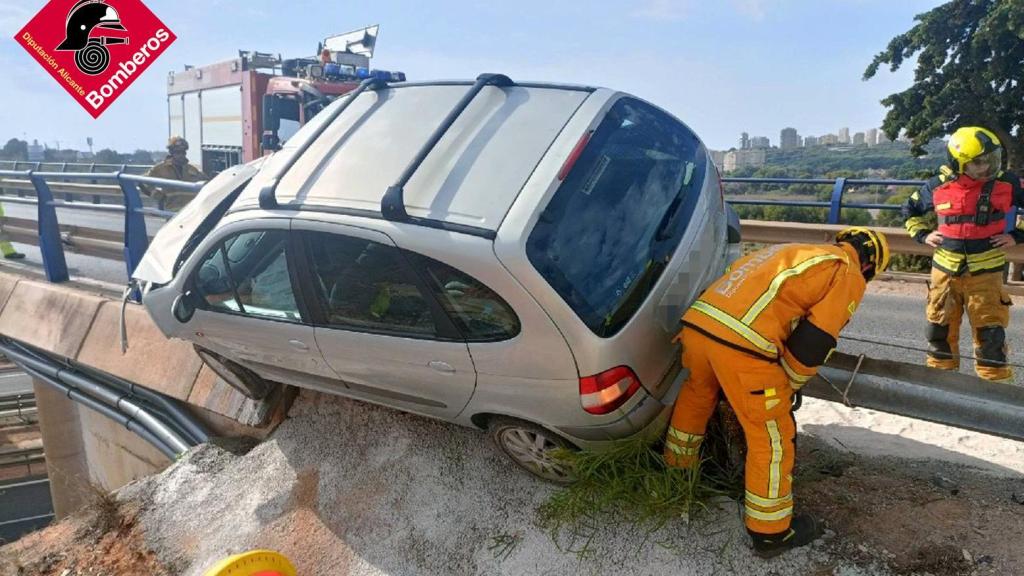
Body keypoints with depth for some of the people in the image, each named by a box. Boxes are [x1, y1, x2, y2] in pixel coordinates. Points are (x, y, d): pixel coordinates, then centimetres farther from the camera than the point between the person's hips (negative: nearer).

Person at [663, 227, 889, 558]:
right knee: (772, 439, 10)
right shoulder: (849, 276, 11)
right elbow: (814, 342, 0)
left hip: (696, 320, 8)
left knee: (697, 392, 35)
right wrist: (788, 385, 17)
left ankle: (677, 466, 56)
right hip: (740, 342, -8)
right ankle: (771, 532, 25)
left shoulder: (791, 252, 32)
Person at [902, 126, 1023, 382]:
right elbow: (911, 209, 15)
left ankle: (995, 382, 11)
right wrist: (923, 234, 3)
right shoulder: (938, 186, -3)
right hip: (945, 270, 2)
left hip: (986, 273, -1)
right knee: (940, 328, 10)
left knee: (990, 331, -2)